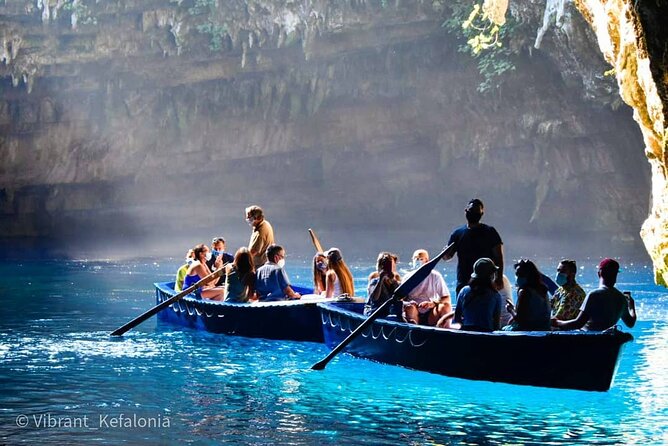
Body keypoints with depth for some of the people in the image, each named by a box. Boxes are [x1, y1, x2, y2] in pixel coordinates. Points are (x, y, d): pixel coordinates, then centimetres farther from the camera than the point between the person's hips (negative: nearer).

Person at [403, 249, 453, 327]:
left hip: (431, 316, 0)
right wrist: (407, 303, -24)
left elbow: (447, 299, -3)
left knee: (446, 306, -28)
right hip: (414, 315, 0)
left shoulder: (435, 276, 3)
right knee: (410, 307, -34)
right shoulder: (408, 278, 6)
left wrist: (433, 304, -23)